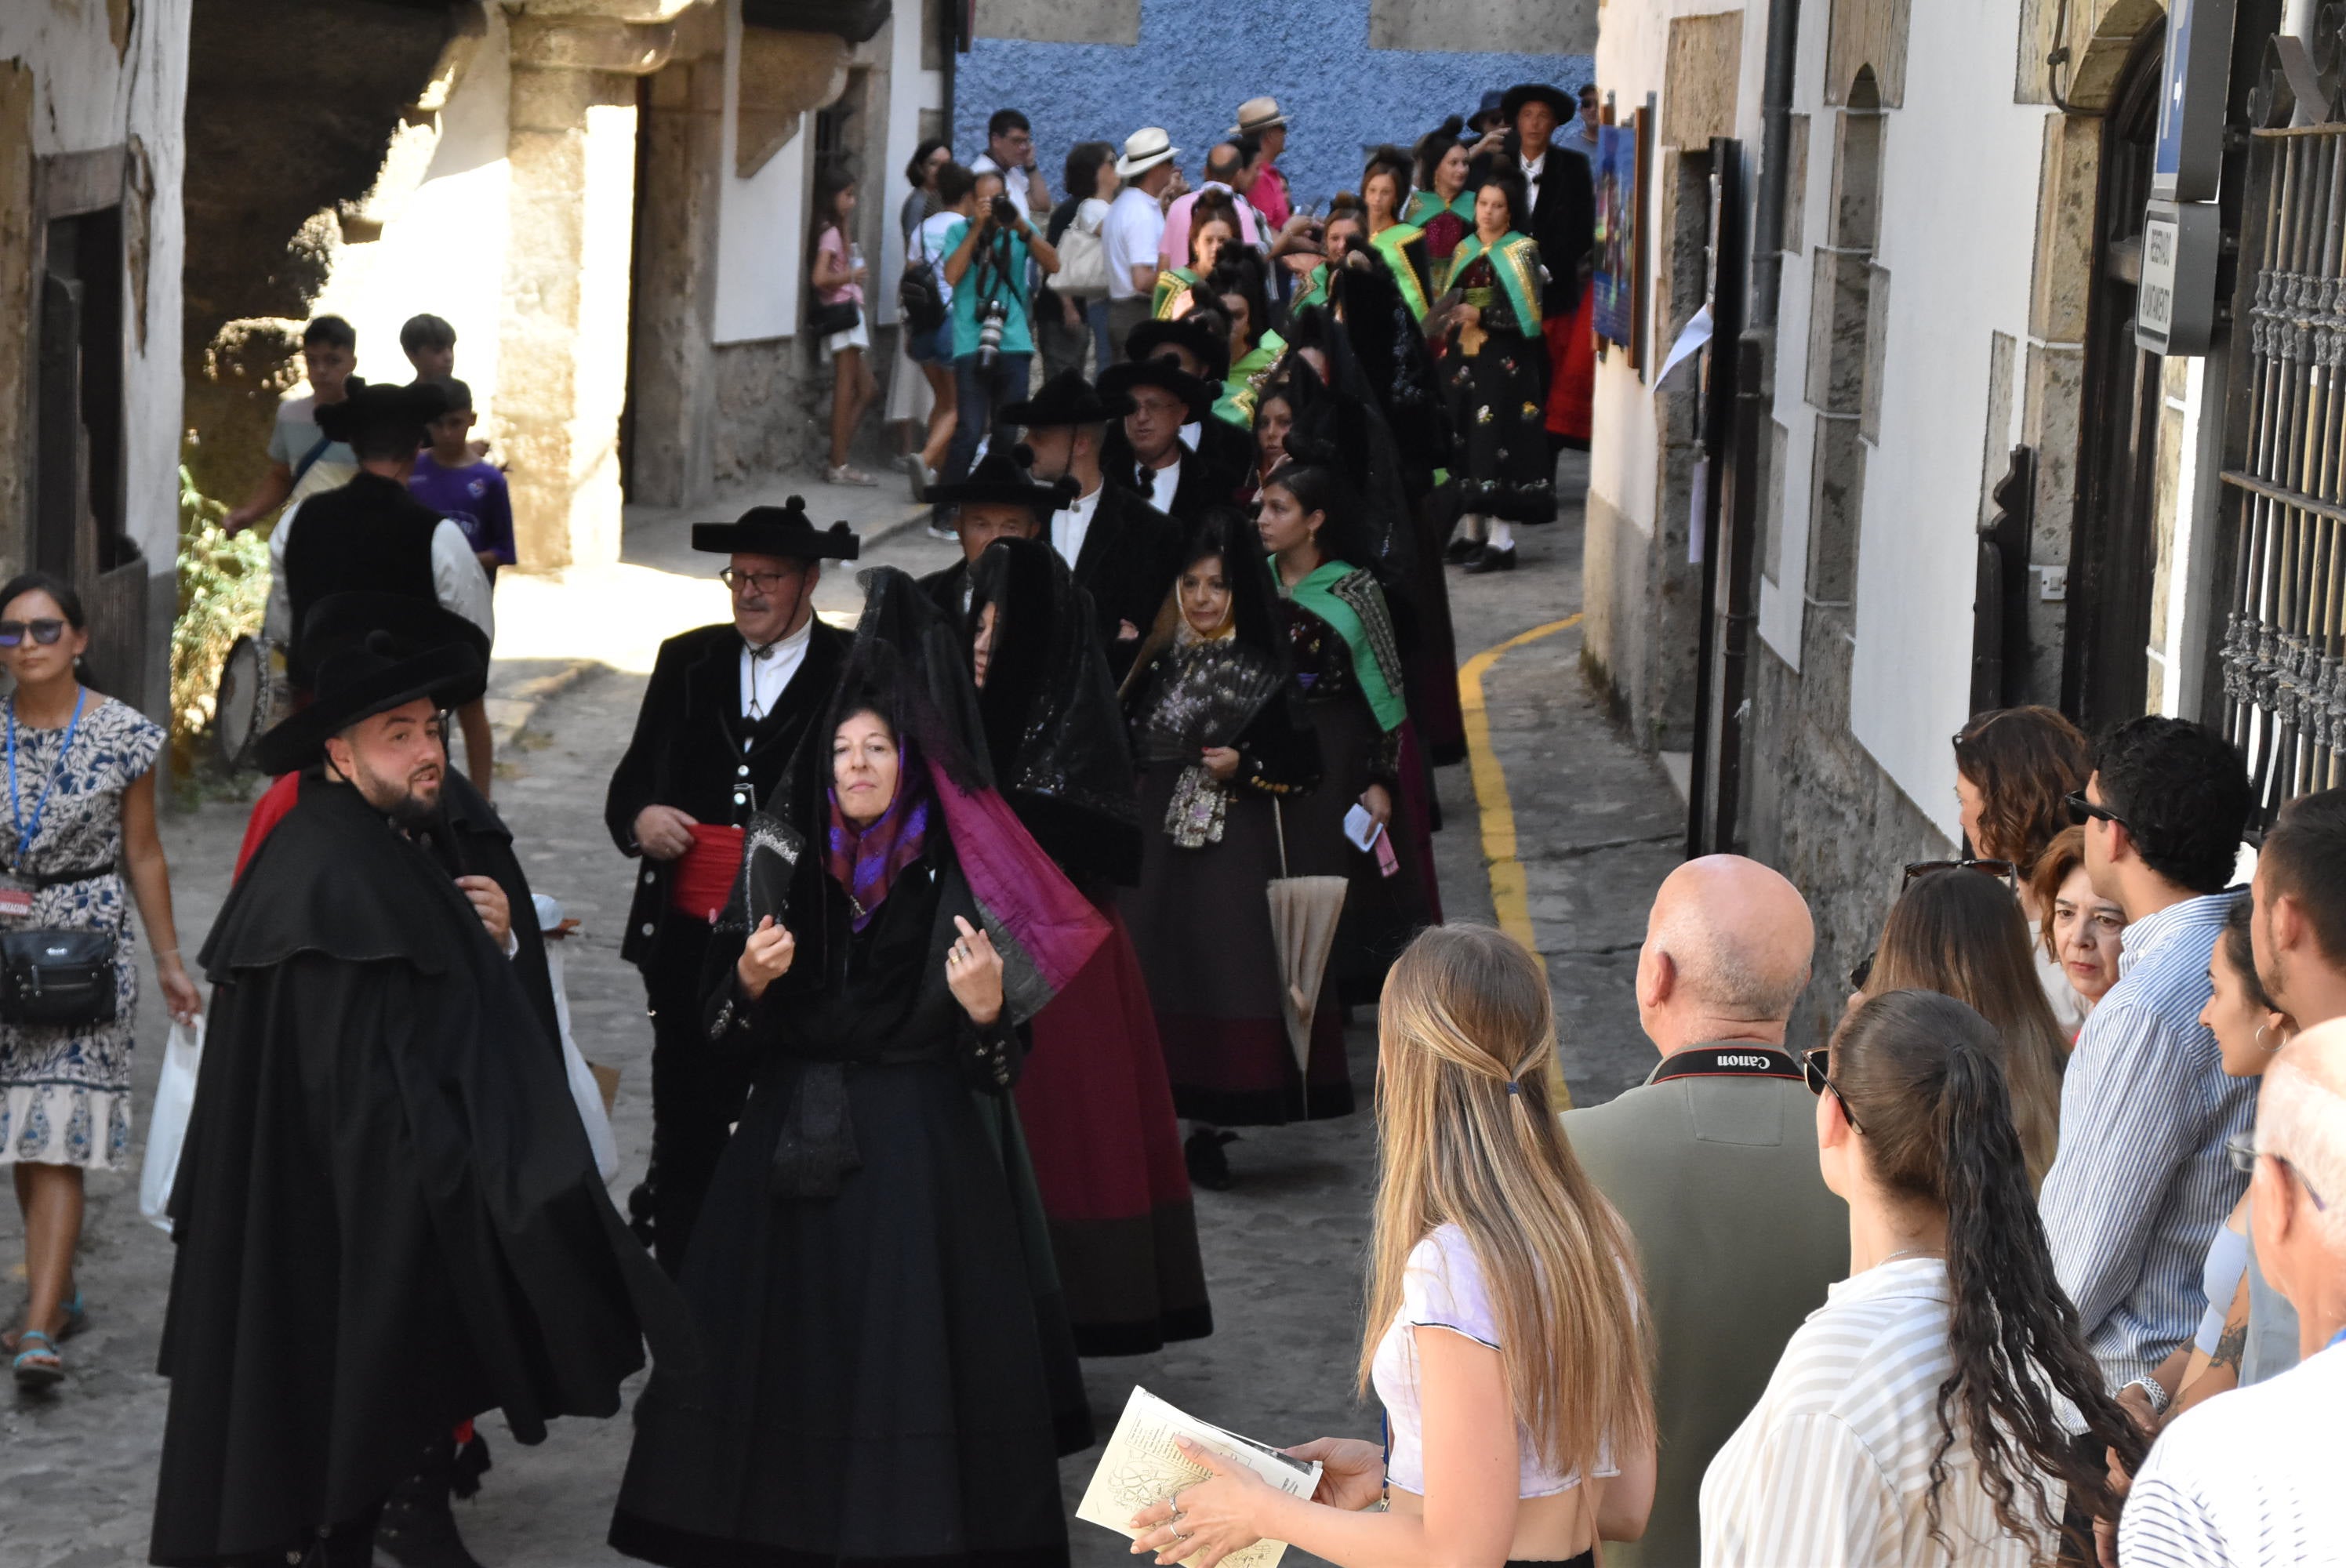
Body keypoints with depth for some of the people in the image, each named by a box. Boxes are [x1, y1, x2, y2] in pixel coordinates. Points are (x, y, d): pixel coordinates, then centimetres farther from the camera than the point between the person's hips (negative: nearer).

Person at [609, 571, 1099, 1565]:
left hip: (921, 1151, -3)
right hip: (795, 1147, 3)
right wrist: (749, 980, -13)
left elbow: (998, 1065, -4)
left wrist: (985, 1008, -24)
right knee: (788, 1329, 5)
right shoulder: (786, 870, 5)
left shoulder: (955, 881, -4)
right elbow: (725, 1035, 7)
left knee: (910, 1339, -4)